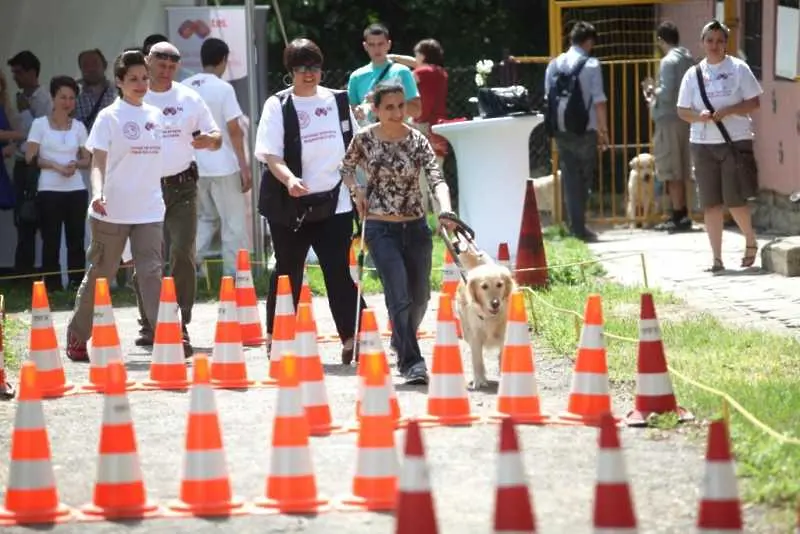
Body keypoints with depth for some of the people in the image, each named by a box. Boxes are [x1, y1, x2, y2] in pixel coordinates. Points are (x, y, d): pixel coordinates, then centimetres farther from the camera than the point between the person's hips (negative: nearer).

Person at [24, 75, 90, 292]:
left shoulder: (78, 126, 10)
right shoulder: (40, 124, 1)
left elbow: (87, 160, 10)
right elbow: (30, 157, -5)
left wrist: (75, 164, -12)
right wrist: (56, 166, -15)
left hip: (76, 190, 3)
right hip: (49, 191, -3)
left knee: (76, 240, 2)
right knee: (51, 241, -2)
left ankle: (77, 285, 6)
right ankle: (52, 286, 3)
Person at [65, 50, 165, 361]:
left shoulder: (155, 116, 10)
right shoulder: (109, 117, -5)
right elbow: (98, 163, -11)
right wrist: (98, 193, -28)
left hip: (149, 211, 4)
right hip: (112, 212, -3)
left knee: (151, 272, -7)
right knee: (100, 275, 6)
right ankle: (77, 338, 20)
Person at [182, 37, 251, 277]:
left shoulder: (184, 88, 5)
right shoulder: (223, 88, -10)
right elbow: (234, 130, -12)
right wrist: (244, 166, -8)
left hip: (194, 166, 5)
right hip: (223, 166, -5)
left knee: (205, 219, 18)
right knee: (234, 223, 4)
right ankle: (233, 275, 3)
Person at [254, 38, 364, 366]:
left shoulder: (338, 101, 8)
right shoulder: (278, 105, -2)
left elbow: (355, 147, 17)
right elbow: (270, 154, -10)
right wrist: (289, 180, -28)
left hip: (334, 201, 2)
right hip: (290, 204, -2)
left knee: (340, 271, -6)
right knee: (288, 271, 8)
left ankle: (351, 338, -9)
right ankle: (276, 337, 20)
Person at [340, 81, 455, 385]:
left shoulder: (417, 141, -5)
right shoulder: (364, 139, -4)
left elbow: (436, 179, -17)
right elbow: (346, 168, 15)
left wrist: (445, 210, -35)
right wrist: (357, 191, -4)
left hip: (416, 227, 2)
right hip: (381, 229, -2)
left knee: (420, 296, 14)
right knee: (399, 296, -15)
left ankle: (403, 343, 42)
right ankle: (411, 361, -15)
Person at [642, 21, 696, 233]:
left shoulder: (669, 61, -14)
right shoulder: (688, 59, 12)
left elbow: (667, 94, -21)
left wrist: (652, 90, -1)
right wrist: (656, 95, 15)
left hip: (669, 120, -9)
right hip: (685, 119, 9)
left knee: (671, 172, -4)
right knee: (680, 171, 14)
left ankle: (679, 217, -4)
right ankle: (681, 215, 17)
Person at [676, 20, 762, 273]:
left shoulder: (738, 69, 1)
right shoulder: (693, 74, 8)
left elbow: (754, 102, -2)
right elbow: (682, 110, 9)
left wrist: (727, 111, -16)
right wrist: (699, 116, -12)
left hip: (736, 141, -3)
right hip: (703, 144, 3)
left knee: (735, 200, -5)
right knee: (711, 204, 2)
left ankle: (751, 242, 21)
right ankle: (717, 258, 7)